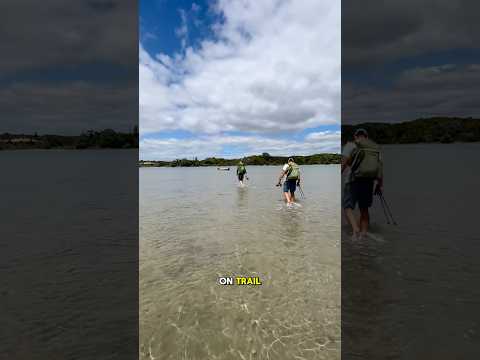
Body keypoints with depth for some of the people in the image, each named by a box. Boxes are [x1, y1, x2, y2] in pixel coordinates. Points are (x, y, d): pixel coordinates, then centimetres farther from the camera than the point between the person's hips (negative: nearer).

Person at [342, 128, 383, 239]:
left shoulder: (350, 145, 1)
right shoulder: (375, 148, 13)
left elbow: (343, 162, -11)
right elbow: (380, 167, 8)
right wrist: (380, 184, 10)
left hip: (353, 181, -4)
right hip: (369, 182, 4)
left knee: (348, 208, 3)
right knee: (364, 209, 14)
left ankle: (355, 230, -18)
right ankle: (363, 235, 16)